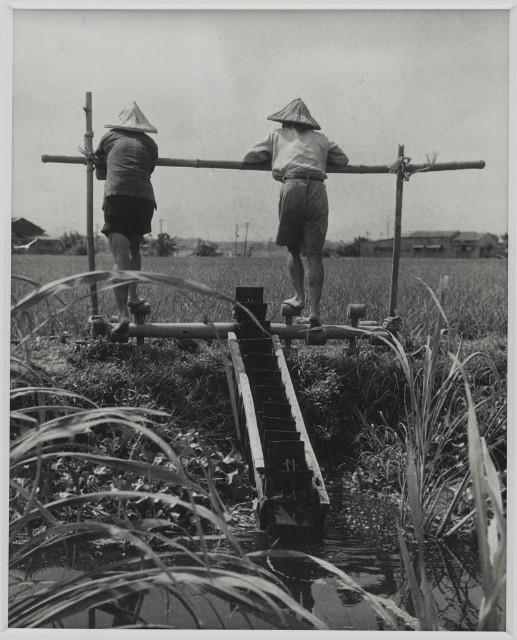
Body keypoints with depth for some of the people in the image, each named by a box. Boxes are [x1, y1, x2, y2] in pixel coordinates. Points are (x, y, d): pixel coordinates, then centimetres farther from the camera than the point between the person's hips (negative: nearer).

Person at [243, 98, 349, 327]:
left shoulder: (278, 136, 23)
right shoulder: (320, 139, 27)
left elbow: (249, 158, 23)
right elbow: (343, 160, 33)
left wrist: (274, 160, 39)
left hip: (292, 187, -1)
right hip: (317, 189, 2)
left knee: (293, 248, 13)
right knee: (314, 254, 2)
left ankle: (299, 297, -1)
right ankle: (314, 310, -2)